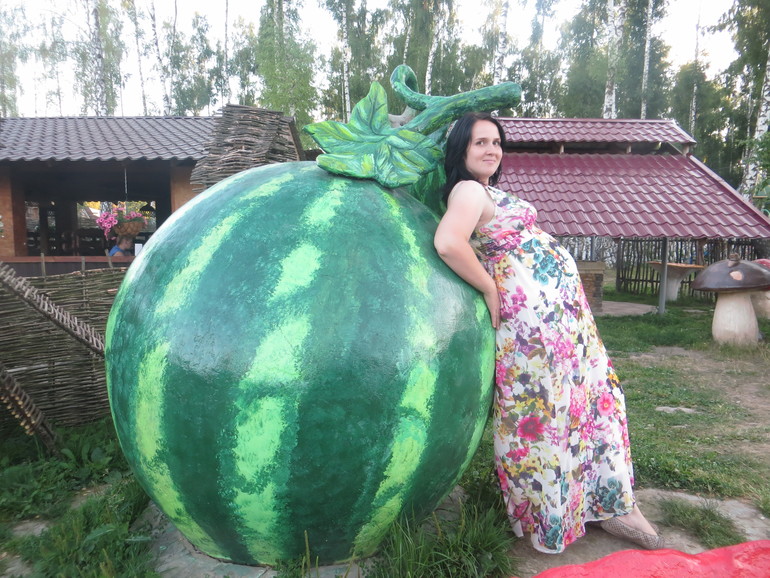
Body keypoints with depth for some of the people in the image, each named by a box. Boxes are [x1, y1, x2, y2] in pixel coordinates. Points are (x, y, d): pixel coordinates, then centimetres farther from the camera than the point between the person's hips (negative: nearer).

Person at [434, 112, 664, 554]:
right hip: (535, 314, -10)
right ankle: (551, 521, 23)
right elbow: (448, 243, -32)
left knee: (596, 394, 16)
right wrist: (490, 290, -21)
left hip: (563, 309, 10)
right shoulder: (469, 190, -13)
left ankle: (613, 504, 30)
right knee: (546, 409, 2)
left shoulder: (489, 191, 17)